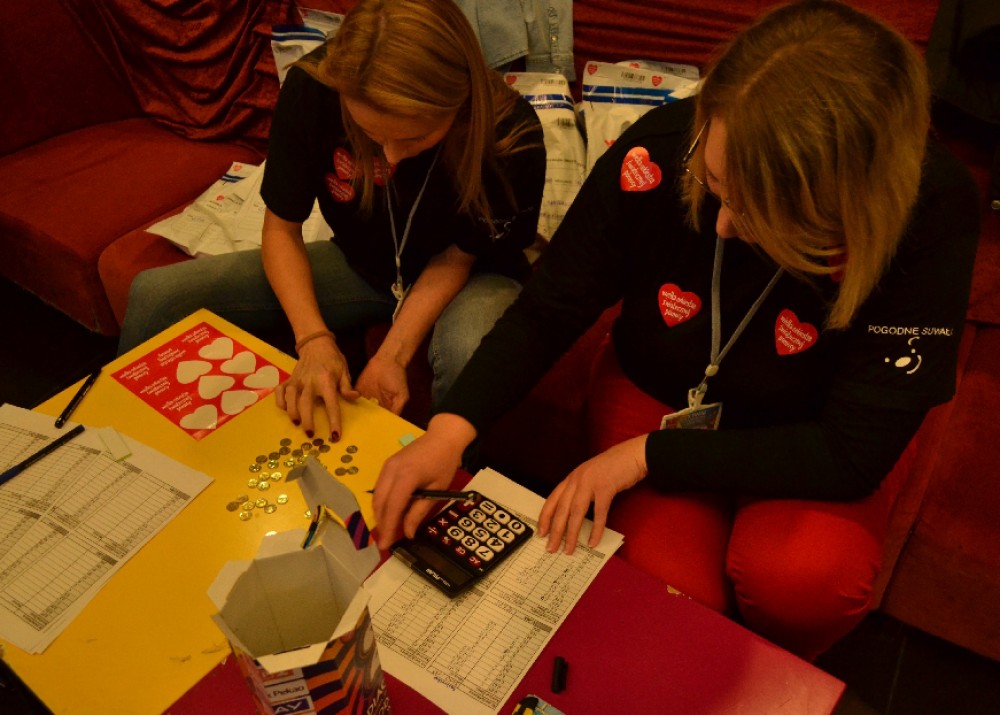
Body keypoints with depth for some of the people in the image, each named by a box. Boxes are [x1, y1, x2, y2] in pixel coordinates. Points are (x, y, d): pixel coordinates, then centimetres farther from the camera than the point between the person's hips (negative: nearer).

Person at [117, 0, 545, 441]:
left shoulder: (512, 136, -29)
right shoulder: (311, 88, -24)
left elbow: (459, 256, -14)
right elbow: (281, 229, -11)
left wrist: (392, 354, -26)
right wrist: (313, 339, -26)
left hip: (471, 276, -2)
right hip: (361, 266, 3)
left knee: (473, 355, -41)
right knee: (155, 297, -9)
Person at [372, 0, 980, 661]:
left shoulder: (932, 212, -28)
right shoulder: (661, 152, -25)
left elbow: (854, 451, -25)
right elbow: (548, 311, -12)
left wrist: (644, 455, -26)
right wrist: (451, 430, -26)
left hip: (809, 431, 0)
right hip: (656, 396, 1)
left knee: (799, 579, -29)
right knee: (665, 591, -24)